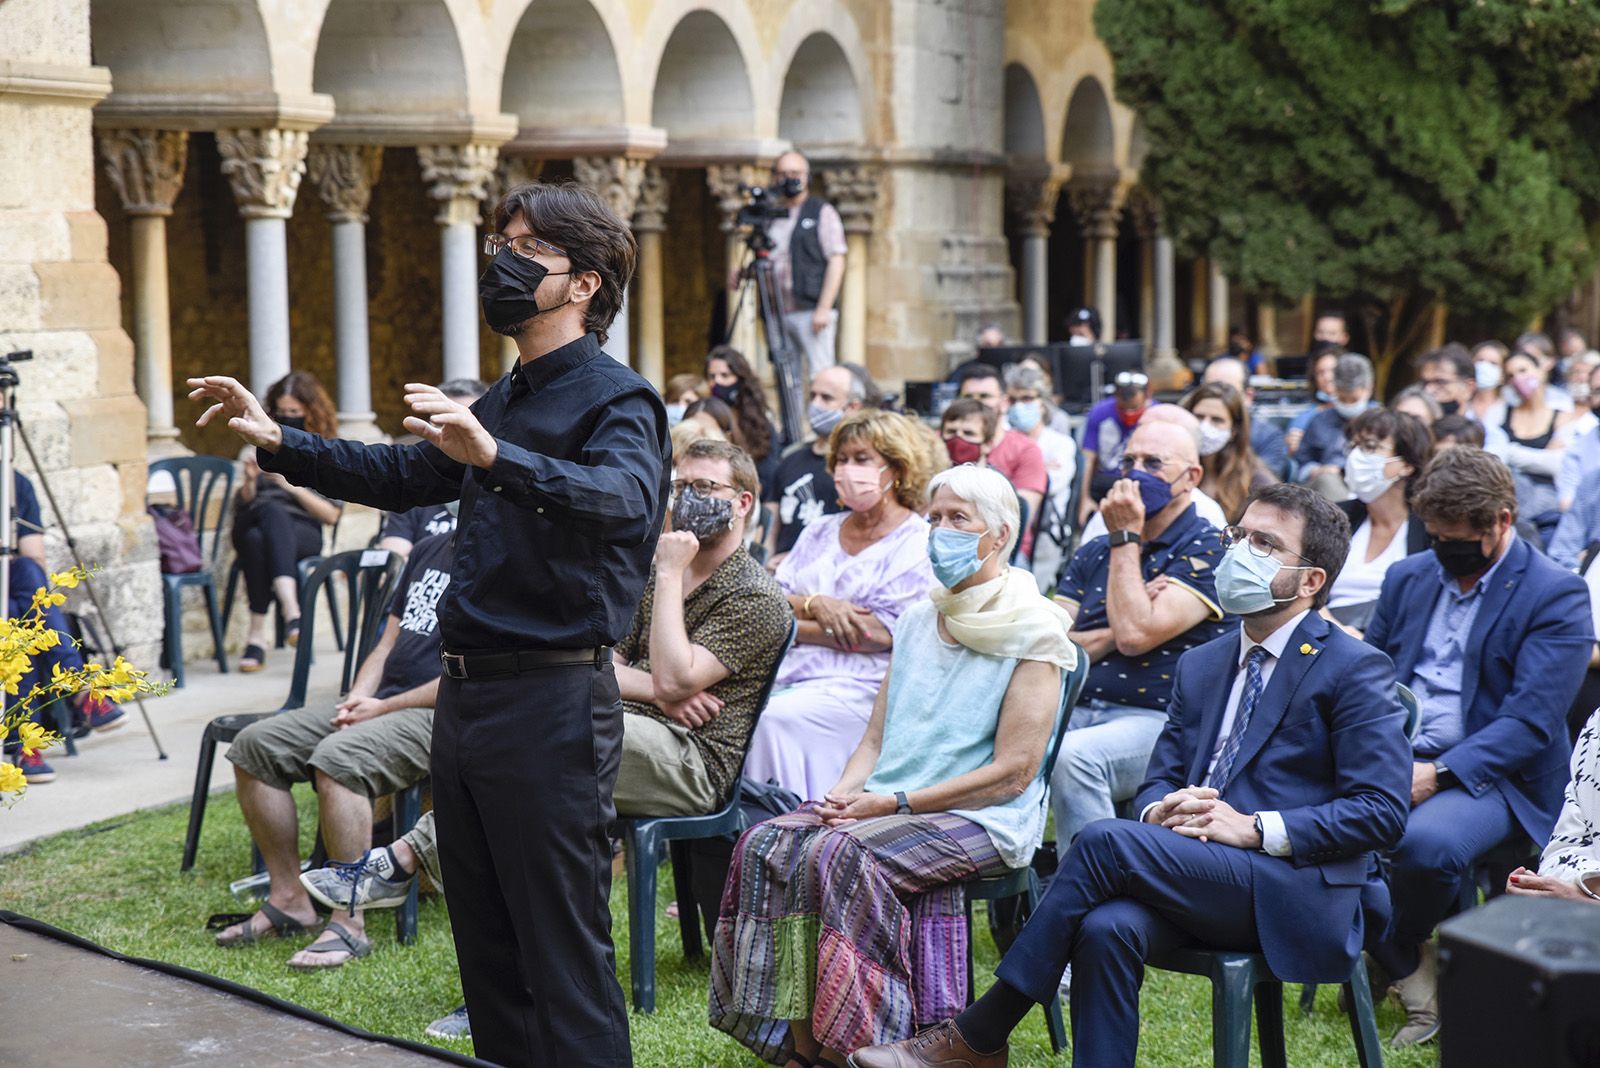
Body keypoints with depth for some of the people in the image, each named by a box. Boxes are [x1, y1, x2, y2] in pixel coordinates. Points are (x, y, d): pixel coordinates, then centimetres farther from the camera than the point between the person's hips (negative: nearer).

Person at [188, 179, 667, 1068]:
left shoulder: (615, 400, -10)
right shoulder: (501, 401, 18)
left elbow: (623, 498, -32)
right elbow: (401, 475, 30)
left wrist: (493, 455, -46)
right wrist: (277, 443, 20)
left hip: (551, 702, -9)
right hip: (465, 692, 9)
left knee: (566, 957, -5)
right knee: (486, 947, 16)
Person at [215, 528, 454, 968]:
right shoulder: (428, 550, 19)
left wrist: (383, 709, -14)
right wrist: (358, 697, 2)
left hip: (436, 716, -9)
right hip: (377, 703, 9)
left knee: (336, 759, -34)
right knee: (254, 746, -4)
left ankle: (349, 925, -27)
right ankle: (288, 897, 0)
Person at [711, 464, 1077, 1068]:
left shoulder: (1033, 635, -5)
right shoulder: (917, 621, 18)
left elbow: (1013, 772, -11)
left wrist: (893, 803, -15)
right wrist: (842, 795, -4)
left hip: (982, 820, -6)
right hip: (887, 806, 7)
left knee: (838, 854, -32)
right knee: (766, 845, -19)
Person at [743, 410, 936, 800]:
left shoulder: (920, 544, 1)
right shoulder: (819, 533, 22)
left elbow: (881, 633, -10)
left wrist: (792, 625, -4)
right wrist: (815, 604, -9)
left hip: (857, 688, -6)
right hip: (786, 675, 6)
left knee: (772, 719, -31)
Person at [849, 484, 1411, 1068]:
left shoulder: (1356, 670, -1)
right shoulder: (1201, 665, 20)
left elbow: (1382, 811, -8)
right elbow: (1159, 779, 21)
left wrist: (1254, 828, -16)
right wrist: (1161, 810, -5)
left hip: (1297, 895, -6)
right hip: (1202, 878, 6)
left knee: (1105, 839, -26)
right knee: (1107, 927, -30)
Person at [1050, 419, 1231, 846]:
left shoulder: (1209, 550, -1)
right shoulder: (1092, 553, 18)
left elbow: (1135, 635, -15)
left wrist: (1126, 537, -6)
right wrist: (1114, 632, -8)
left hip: (1156, 720, -5)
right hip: (1076, 712, 6)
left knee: (1073, 755, -35)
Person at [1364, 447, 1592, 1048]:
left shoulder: (1557, 596, -4)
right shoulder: (1408, 578, 16)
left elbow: (1531, 721, -13)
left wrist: (1438, 773, -24)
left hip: (1490, 774, -5)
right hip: (1391, 759, 6)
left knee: (1425, 844, -37)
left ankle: (1403, 947, -1)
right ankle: (1410, 975, -6)